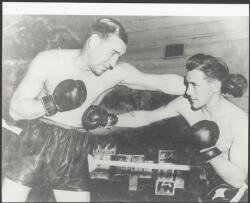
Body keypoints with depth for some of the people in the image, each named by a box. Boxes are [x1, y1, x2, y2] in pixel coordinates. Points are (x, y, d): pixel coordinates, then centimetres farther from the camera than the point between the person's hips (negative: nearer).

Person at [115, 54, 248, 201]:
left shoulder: (240, 121, -28)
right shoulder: (186, 104, -15)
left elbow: (238, 180, -29)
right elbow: (147, 117, -8)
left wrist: (209, 151, -41)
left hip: (236, 189, -4)